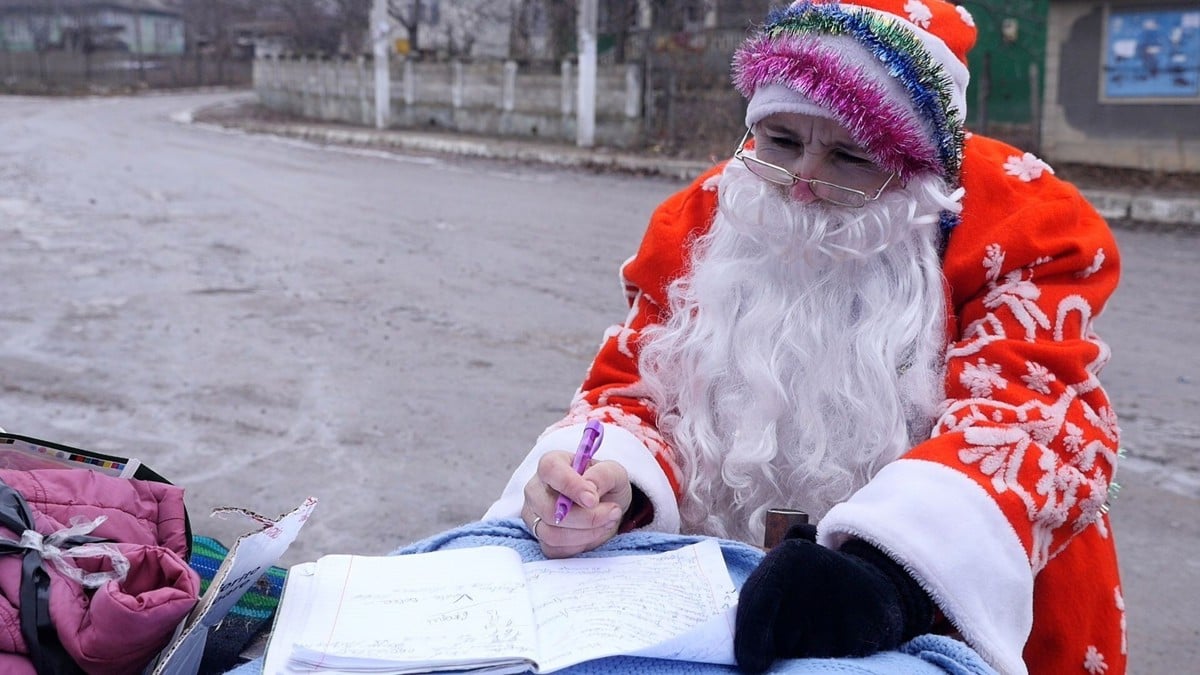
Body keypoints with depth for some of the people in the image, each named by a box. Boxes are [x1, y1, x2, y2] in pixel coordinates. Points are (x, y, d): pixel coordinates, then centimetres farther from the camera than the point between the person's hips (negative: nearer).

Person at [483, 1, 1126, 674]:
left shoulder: (1019, 222, -12)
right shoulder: (706, 218, -4)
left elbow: (1034, 408, -23)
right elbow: (639, 388, -4)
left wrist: (892, 568, -41)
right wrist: (610, 481, -27)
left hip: (960, 619, -2)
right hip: (737, 603, 2)